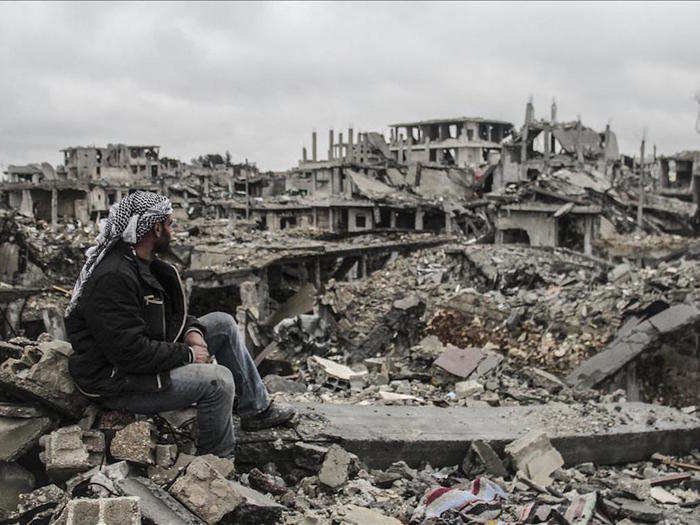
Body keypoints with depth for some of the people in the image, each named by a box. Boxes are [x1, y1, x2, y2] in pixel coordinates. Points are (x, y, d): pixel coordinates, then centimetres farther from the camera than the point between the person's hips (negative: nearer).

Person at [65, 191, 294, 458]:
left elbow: (171, 310, 18)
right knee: (219, 380, -22)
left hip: (145, 356, 11)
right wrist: (188, 355, -20)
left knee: (223, 323, 9)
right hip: (118, 383, -11)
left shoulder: (143, 263, 6)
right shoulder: (113, 278, -28)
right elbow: (130, 351, -30)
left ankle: (257, 409, 15)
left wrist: (192, 329, -3)